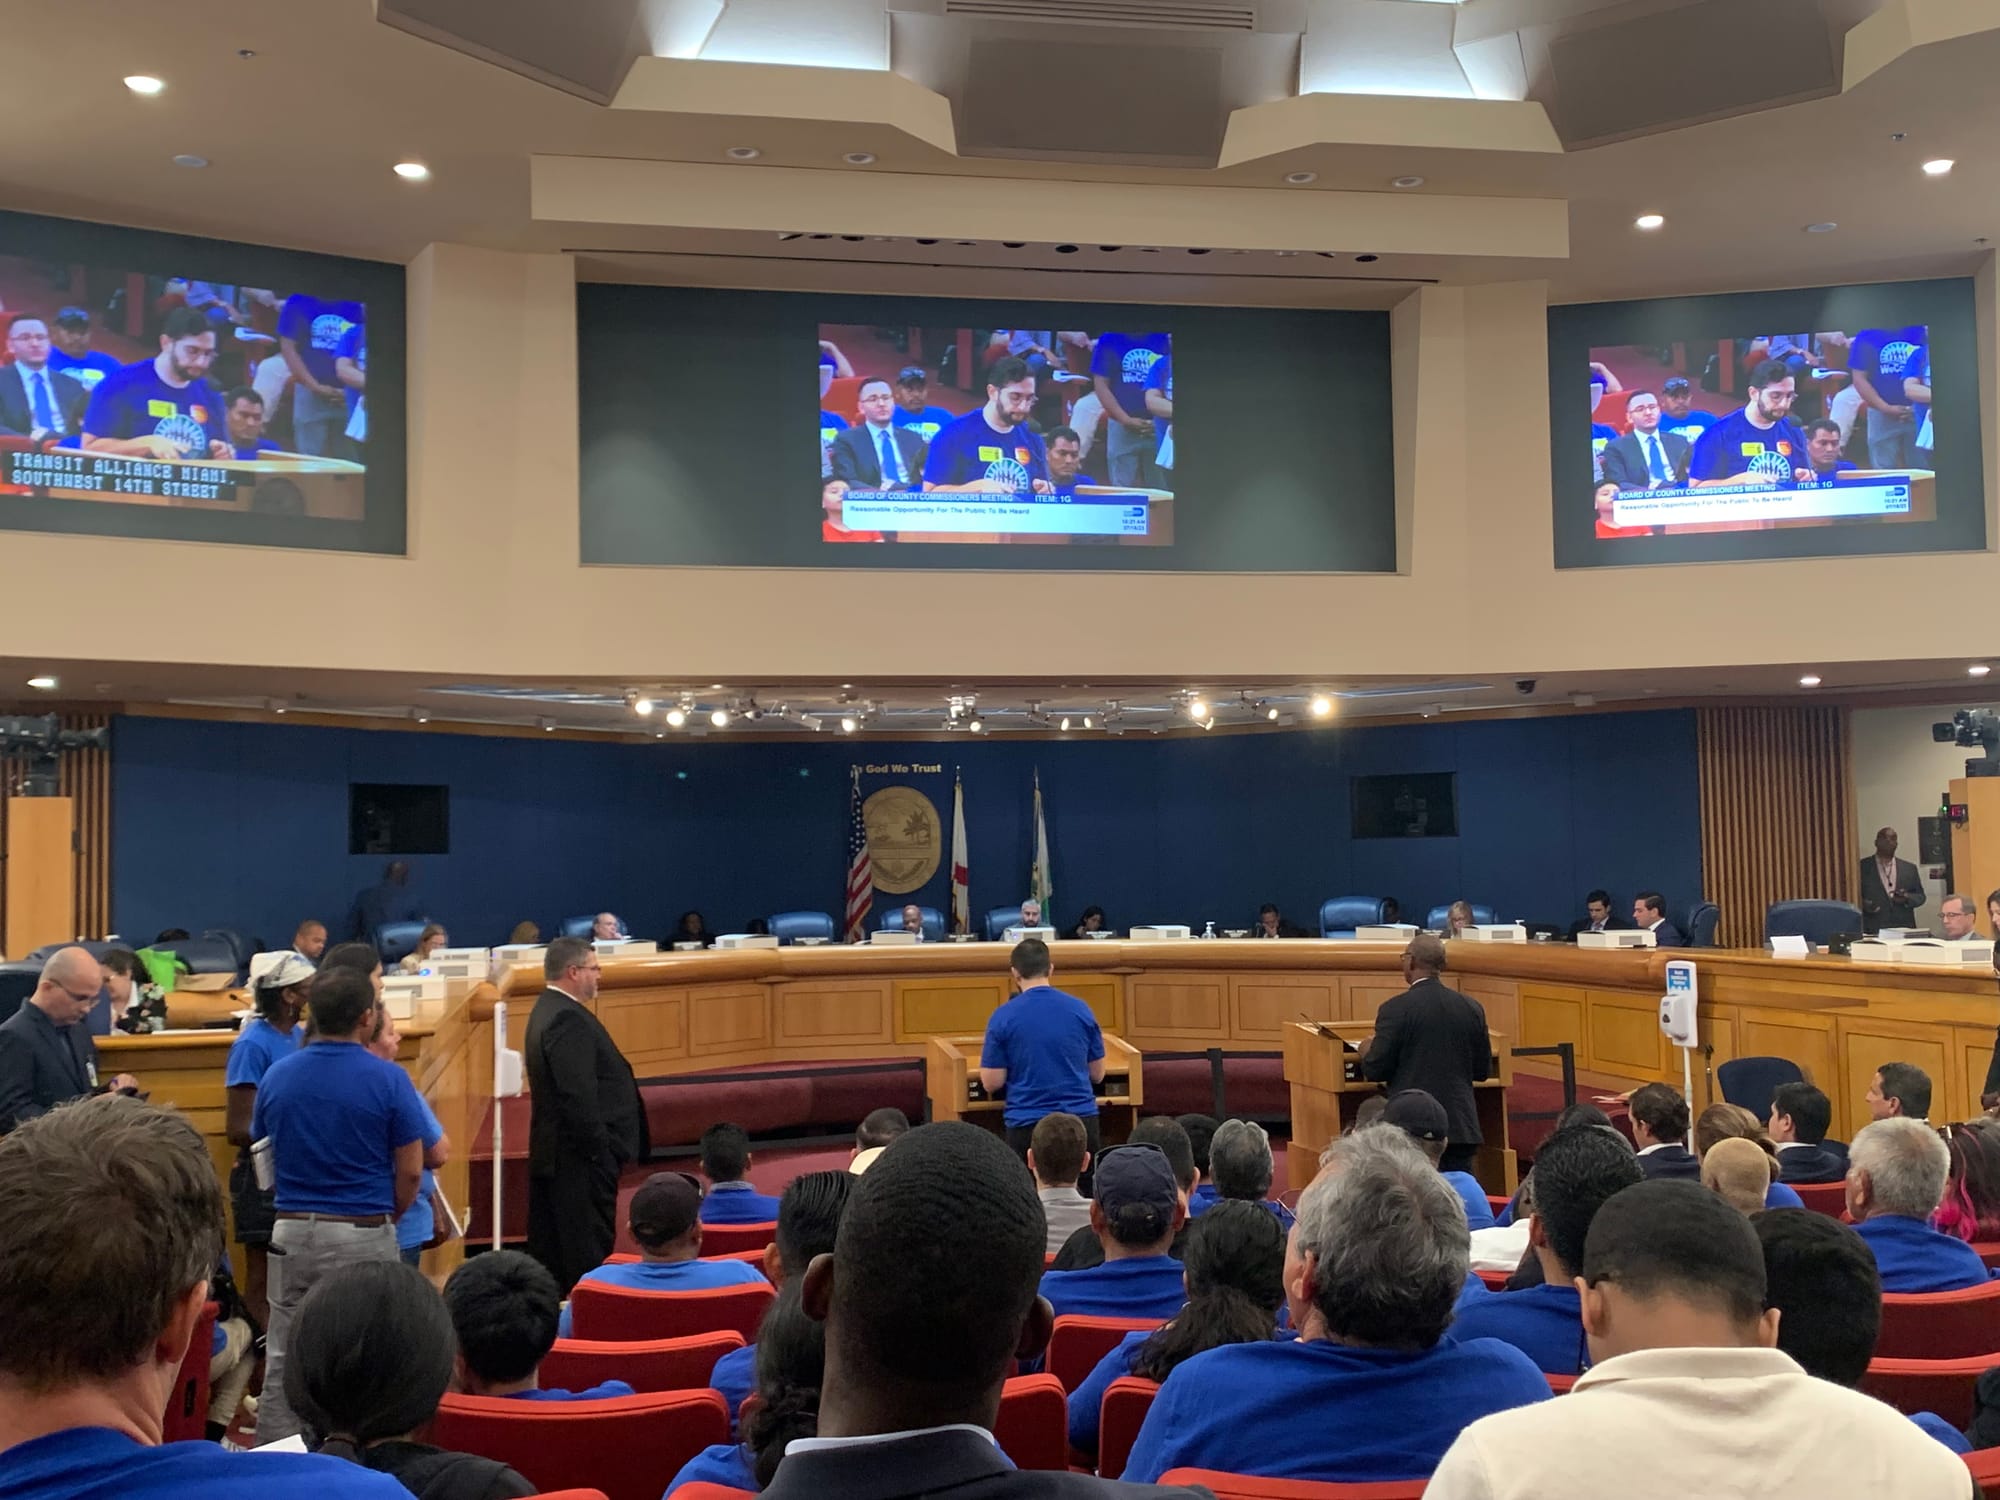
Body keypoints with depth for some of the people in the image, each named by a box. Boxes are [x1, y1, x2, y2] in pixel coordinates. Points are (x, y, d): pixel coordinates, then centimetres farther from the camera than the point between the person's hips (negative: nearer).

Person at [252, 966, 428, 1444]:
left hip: (291, 1232, 4)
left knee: (283, 1366, 10)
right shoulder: (388, 1080, -11)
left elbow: (263, 1156, 11)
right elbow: (410, 1173, -8)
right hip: (364, 1236, -4)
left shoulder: (276, 1076, 1)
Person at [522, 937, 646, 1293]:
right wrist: (600, 1152, -21)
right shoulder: (567, 1019, -20)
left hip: (553, 1153, 11)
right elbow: (578, 1096, -25)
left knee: (551, 1251, 14)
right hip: (580, 1156, -11)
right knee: (590, 1251, -4)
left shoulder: (548, 1010, 13)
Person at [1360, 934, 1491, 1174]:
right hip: (1461, 1127, 4)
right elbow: (1483, 1071, 12)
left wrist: (1366, 1053, 13)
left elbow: (1375, 1071, -7)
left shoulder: (1396, 1008, -10)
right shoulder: (1472, 1008, 4)